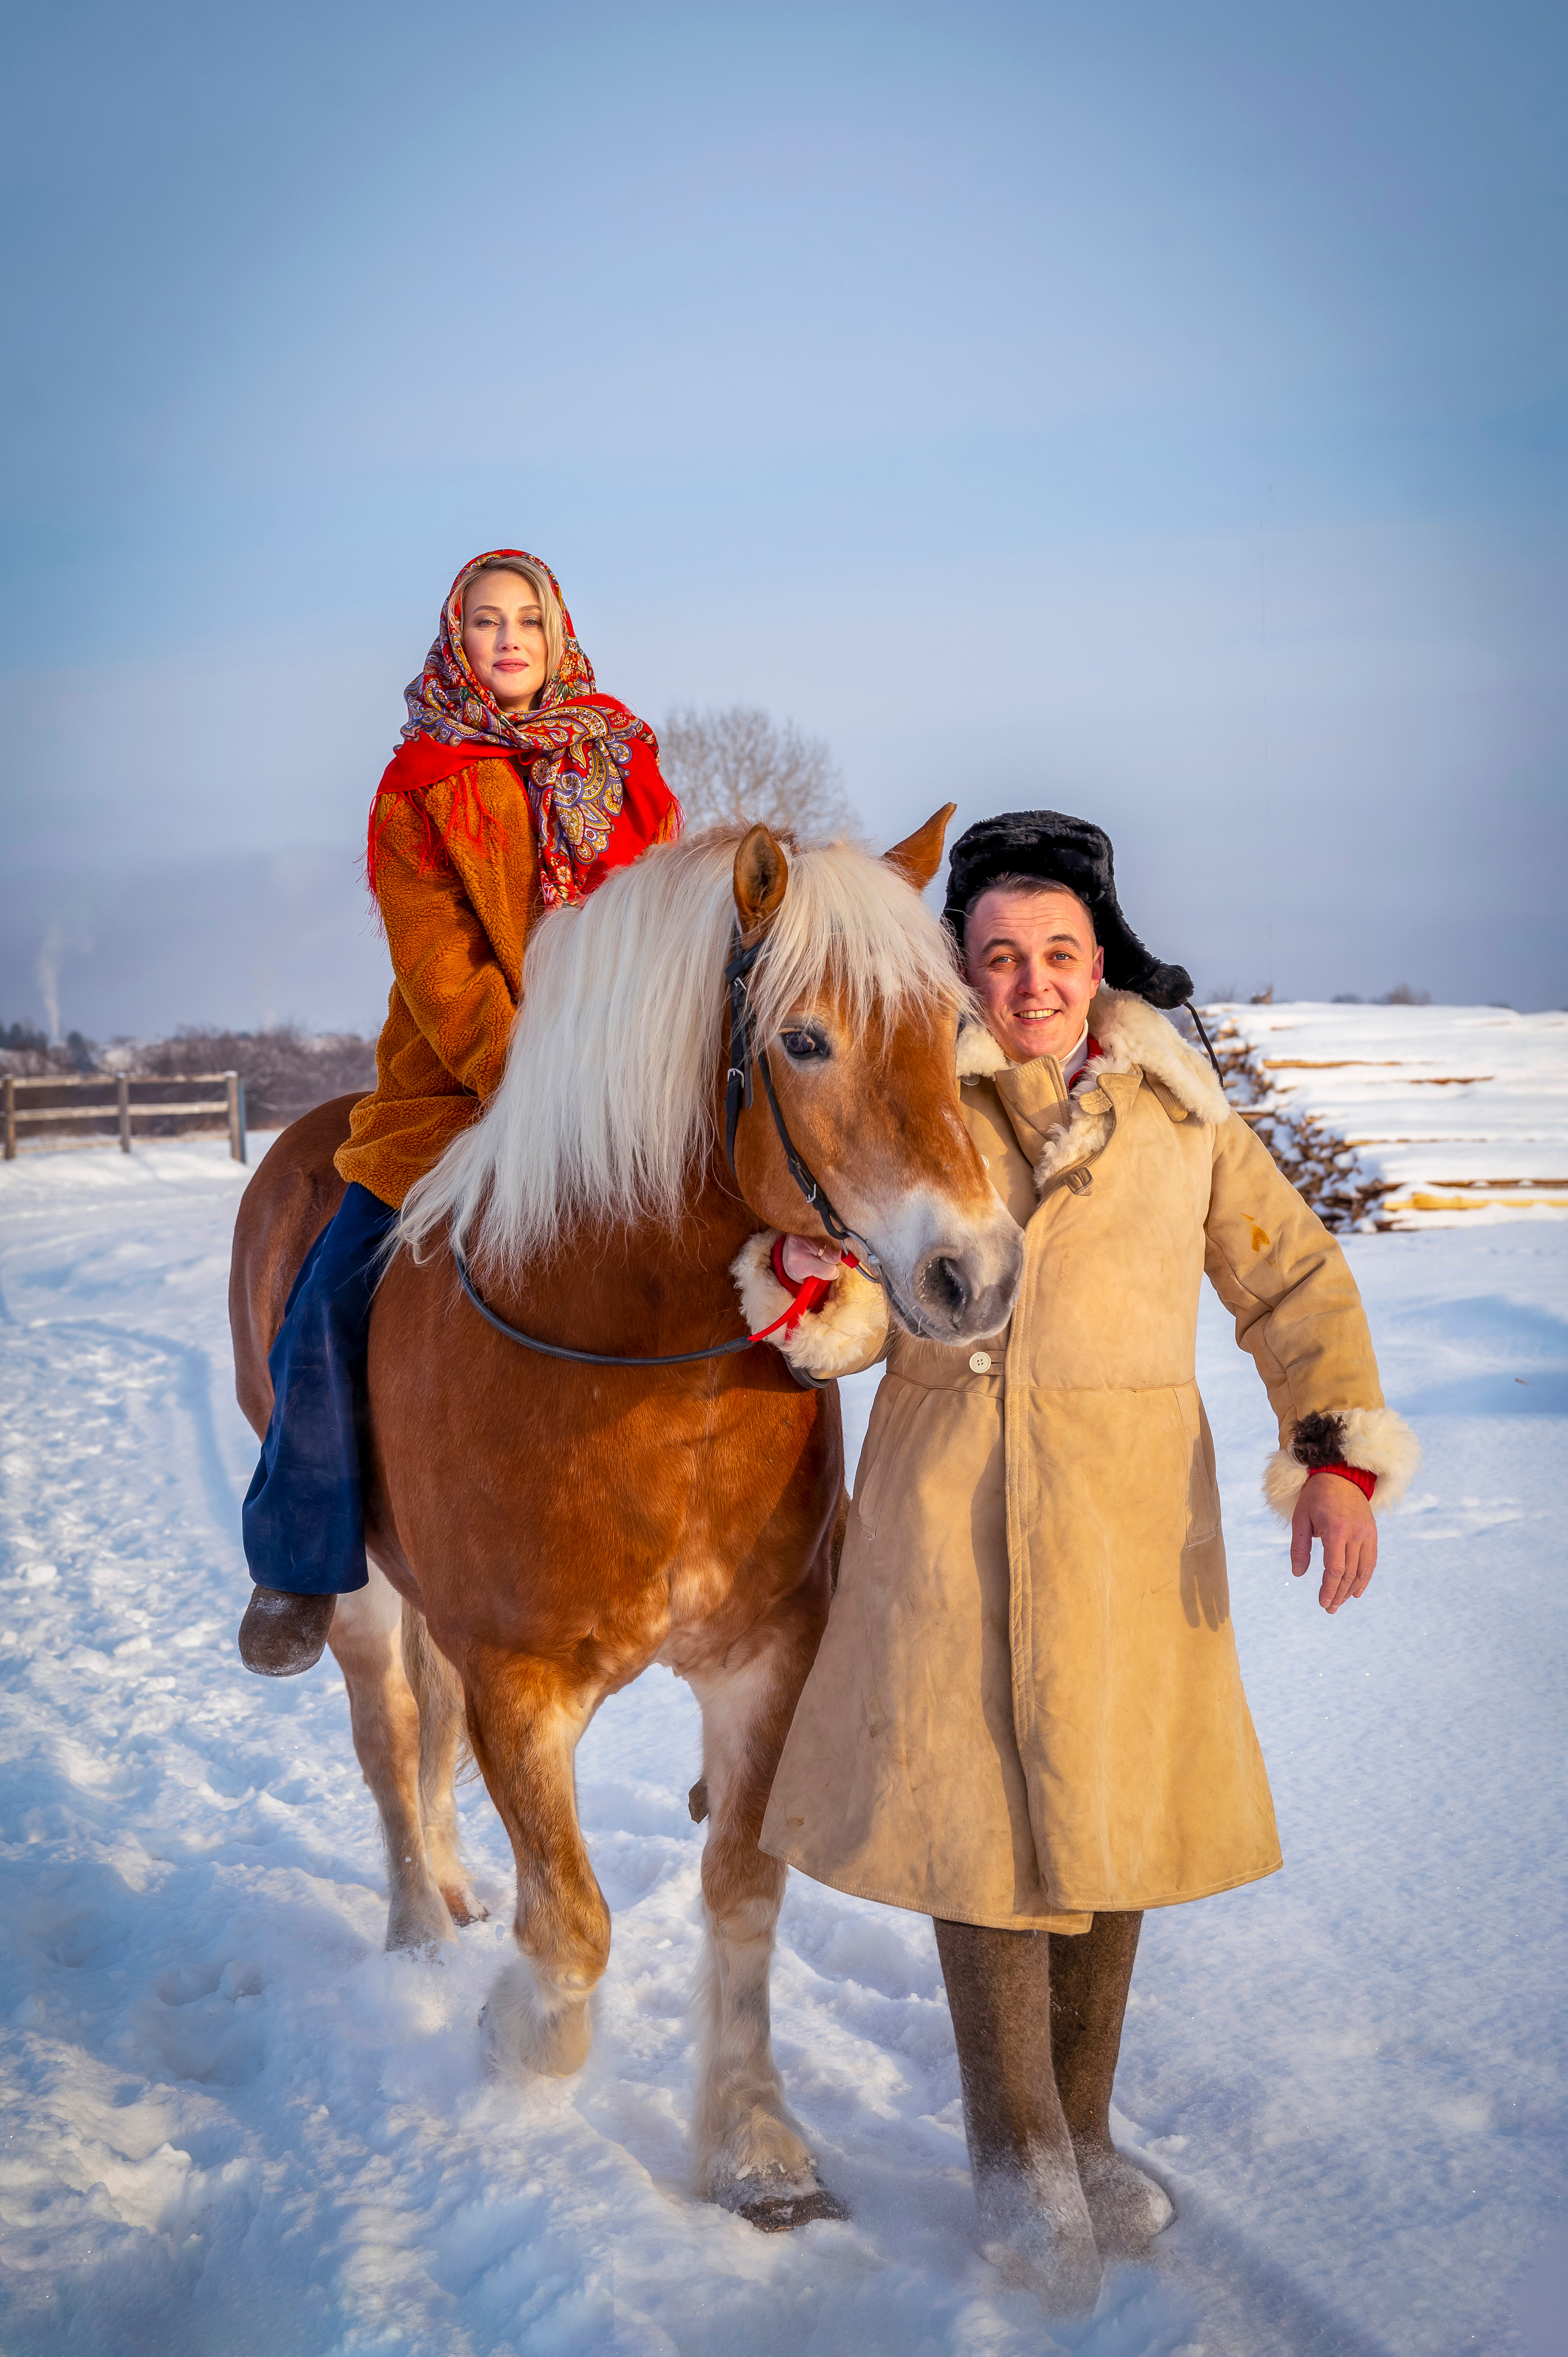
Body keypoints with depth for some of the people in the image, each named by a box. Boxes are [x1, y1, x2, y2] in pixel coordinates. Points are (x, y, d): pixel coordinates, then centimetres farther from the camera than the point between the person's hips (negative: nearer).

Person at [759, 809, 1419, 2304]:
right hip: (955, 1499, -2)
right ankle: (1018, 2153, 17)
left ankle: (1082, 2132, 28)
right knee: (984, 1809, 0)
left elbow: (1292, 1283, 6)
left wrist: (1340, 1452, -7)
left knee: (1113, 1807, 10)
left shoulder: (1182, 1113, 7)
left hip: (1135, 1508, 2)